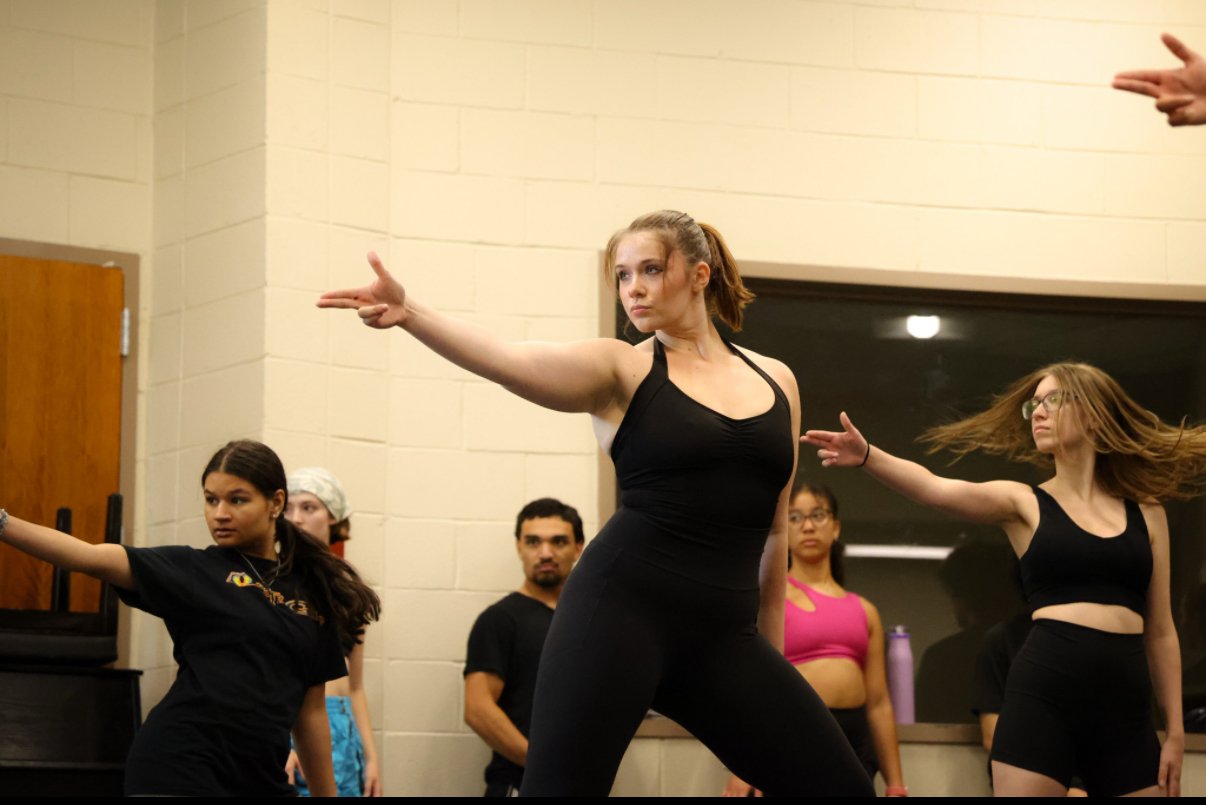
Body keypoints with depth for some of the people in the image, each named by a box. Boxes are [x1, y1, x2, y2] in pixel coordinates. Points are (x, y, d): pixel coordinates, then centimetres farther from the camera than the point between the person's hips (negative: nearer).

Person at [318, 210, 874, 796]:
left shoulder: (776, 381, 13)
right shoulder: (620, 369, 2)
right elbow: (506, 361, -16)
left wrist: (770, 644, 23)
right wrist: (410, 314, -33)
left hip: (722, 633, 4)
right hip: (621, 606, -4)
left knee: (839, 786, 3)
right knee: (560, 786, -15)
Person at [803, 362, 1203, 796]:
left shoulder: (1145, 512, 13)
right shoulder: (1024, 503, 8)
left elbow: (1160, 631, 15)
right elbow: (934, 489, -11)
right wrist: (867, 455, -29)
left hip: (1126, 706, 2)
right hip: (1043, 693, -2)